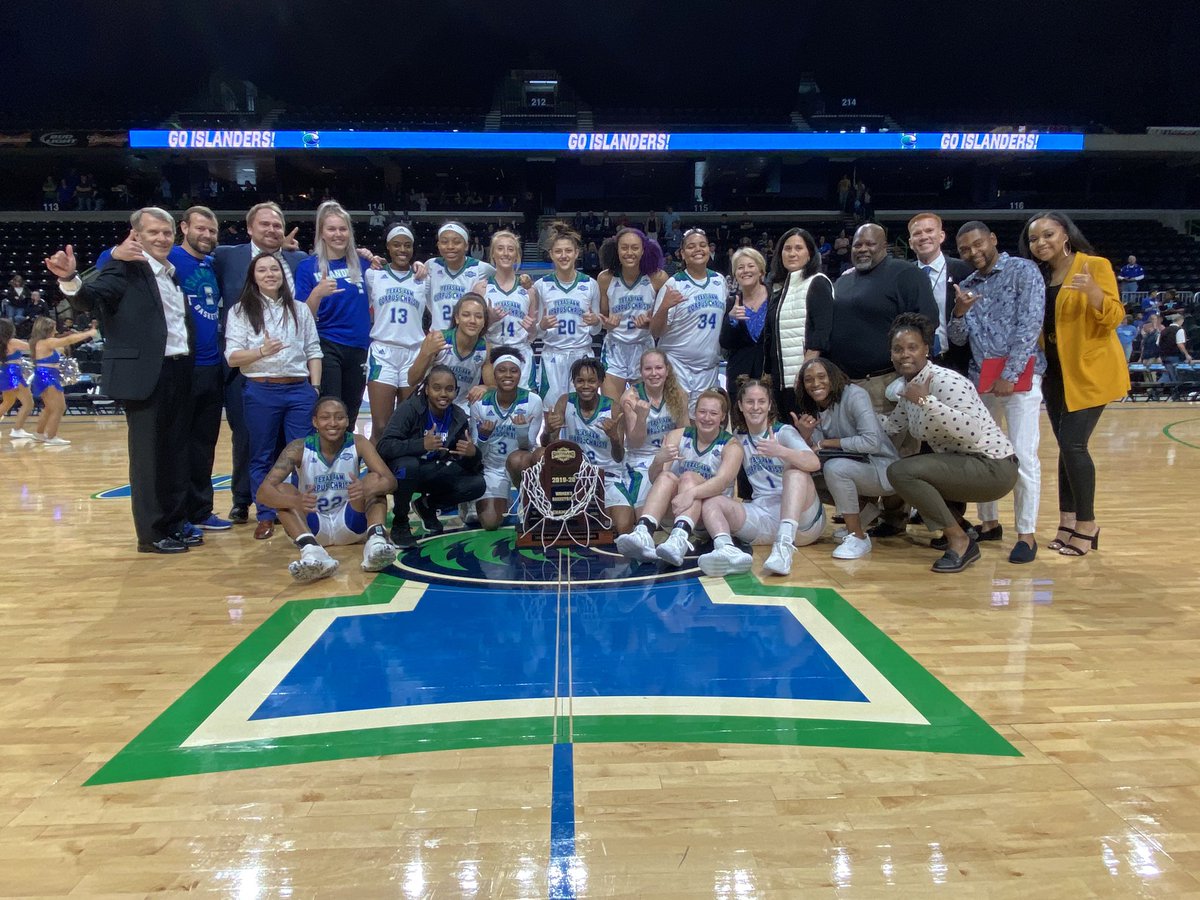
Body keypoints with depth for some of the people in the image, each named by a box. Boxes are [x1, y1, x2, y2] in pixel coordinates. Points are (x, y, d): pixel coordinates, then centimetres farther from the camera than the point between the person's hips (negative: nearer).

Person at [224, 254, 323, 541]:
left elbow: (313, 351, 10)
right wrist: (261, 351, -20)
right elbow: (232, 357, -3)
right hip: (261, 391, -1)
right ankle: (265, 517, 15)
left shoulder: (300, 309, 11)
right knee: (262, 456, 6)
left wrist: (315, 387, 1)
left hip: (300, 390, 1)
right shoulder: (241, 311, 4)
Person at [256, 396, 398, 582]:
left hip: (350, 525, 1)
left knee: (374, 479, -20)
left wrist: (368, 490, -47)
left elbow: (390, 481, -23)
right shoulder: (299, 448, -15)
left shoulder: (358, 444, -12)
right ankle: (312, 550, -49)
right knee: (281, 489, -25)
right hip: (311, 526, 0)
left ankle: (376, 540, -44)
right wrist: (295, 501, -48)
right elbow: (263, 492, -25)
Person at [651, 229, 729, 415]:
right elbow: (655, 332, -8)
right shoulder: (674, 284, -5)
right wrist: (664, 307, -25)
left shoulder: (720, 281, 7)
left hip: (709, 365, 4)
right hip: (676, 363, -4)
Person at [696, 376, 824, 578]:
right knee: (710, 502, -15)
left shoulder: (784, 432, 0)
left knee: (795, 467, -28)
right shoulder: (738, 437, 15)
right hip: (761, 514, 4)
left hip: (800, 514, -3)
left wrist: (780, 452, -38)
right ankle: (726, 549, -48)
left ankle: (785, 546, -46)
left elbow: (814, 463, -19)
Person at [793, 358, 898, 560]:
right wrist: (806, 436, -24)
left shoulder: (854, 395, -17)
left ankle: (858, 537, -18)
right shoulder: (813, 411, 3)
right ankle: (865, 510, 11)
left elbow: (872, 442, -28)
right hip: (852, 467, 8)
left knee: (835, 467, -32)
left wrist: (826, 443, -21)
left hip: (884, 469, -8)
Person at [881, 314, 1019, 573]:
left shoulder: (945, 381, -19)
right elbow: (891, 428, 18)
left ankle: (961, 542, -12)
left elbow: (972, 431, -32)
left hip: (994, 468, -10)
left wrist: (926, 401, -32)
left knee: (901, 472, -23)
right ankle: (955, 525, 22)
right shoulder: (910, 386, 8)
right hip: (963, 464, 10)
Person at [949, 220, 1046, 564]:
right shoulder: (966, 286, 14)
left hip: (1019, 376, -5)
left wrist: (1009, 375, -14)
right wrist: (960, 312, -11)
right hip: (980, 377, 5)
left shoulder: (1023, 271, -2)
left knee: (1023, 456, -7)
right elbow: (958, 340, 10)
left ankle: (1026, 533, 0)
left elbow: (1030, 325, -10)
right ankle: (989, 522, 19)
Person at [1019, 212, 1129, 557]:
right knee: (1068, 447, 8)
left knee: (1073, 443, -11)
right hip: (1056, 373, 6)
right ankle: (1068, 523, 14)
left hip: (1091, 372, -6)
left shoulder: (1095, 266, -9)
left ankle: (1087, 525, 2)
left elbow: (1114, 318, -16)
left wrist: (1093, 291, -33)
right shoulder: (1037, 277, 10)